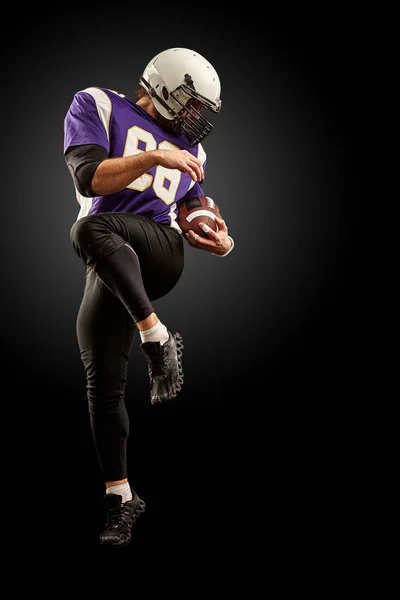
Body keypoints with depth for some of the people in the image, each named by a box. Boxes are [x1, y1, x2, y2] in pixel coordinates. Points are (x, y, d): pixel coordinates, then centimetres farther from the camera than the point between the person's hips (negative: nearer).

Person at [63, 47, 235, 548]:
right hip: (108, 269, 0)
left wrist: (216, 240, 1)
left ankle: (157, 339, -30)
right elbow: (89, 177, -7)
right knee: (103, 381, -4)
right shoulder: (98, 106, 8)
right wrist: (153, 157, -15)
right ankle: (119, 495, 8)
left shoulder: (187, 148, 19)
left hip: (160, 252, 0)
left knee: (91, 230, -33)